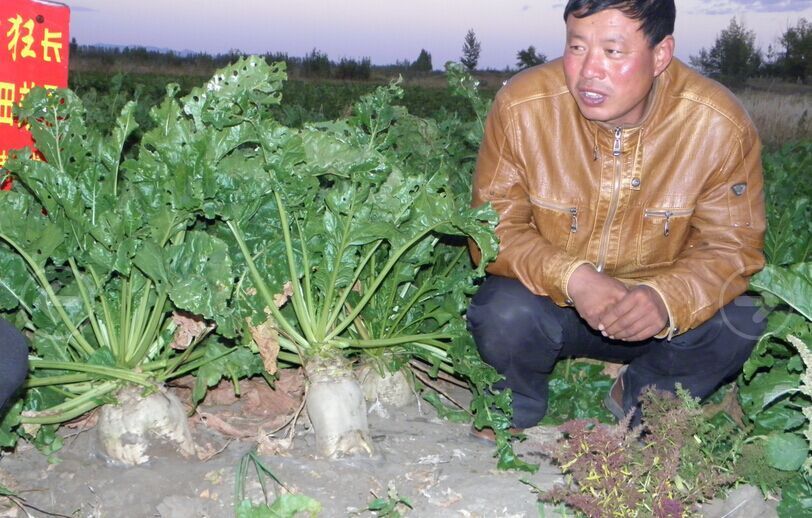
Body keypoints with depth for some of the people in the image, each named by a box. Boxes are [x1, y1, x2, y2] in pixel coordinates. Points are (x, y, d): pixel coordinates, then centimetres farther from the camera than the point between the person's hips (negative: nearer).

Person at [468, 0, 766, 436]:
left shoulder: (721, 125, -19)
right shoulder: (521, 107, -20)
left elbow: (732, 247, -13)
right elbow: (493, 227, -14)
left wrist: (668, 301, -36)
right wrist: (570, 277, -34)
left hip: (655, 312, 1)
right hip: (551, 302, -1)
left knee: (738, 324, -25)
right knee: (504, 315, -31)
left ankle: (635, 405, 7)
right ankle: (518, 413, 5)